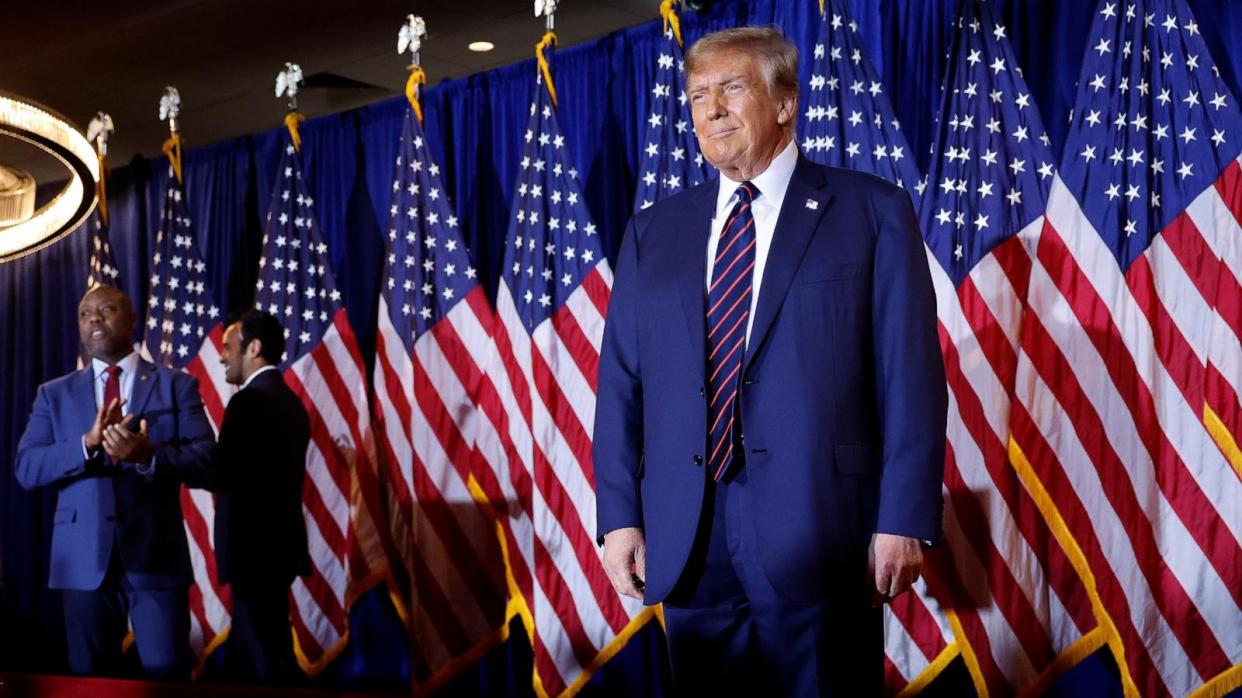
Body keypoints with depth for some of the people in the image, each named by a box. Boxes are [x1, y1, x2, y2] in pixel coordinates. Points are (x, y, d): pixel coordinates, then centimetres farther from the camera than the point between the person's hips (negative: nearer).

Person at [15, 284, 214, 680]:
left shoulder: (177, 385, 6)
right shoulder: (54, 394, 12)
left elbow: (205, 461, -4)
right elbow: (26, 469, 1)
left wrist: (149, 455, -22)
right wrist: (88, 443, -15)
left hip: (156, 556, -2)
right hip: (83, 559, 2)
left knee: (168, 678, -2)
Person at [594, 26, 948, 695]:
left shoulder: (872, 211, 2)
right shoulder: (652, 231, 13)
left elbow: (910, 375, -4)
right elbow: (621, 381, 10)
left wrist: (904, 519, -11)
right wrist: (619, 515, 1)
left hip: (819, 533, -3)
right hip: (686, 542, 4)